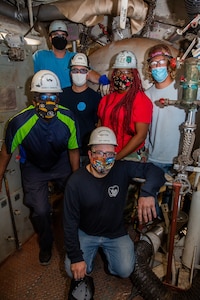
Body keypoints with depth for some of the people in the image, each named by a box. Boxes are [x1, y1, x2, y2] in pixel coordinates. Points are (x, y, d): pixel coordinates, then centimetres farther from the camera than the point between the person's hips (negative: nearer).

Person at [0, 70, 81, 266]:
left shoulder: (68, 118, -24)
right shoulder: (20, 122, -30)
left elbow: (73, 150, -10)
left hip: (61, 163, 2)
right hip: (34, 168, -1)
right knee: (40, 211, -7)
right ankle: (45, 246, 27)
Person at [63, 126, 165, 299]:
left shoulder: (122, 169, -20)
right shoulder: (76, 182, -23)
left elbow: (155, 171, -22)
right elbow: (70, 222, -16)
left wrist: (148, 193, -43)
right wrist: (76, 257, -17)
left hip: (116, 233, 1)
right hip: (85, 233, 0)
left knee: (125, 271, -11)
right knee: (73, 271, -12)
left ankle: (107, 251, 20)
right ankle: (92, 250, 20)